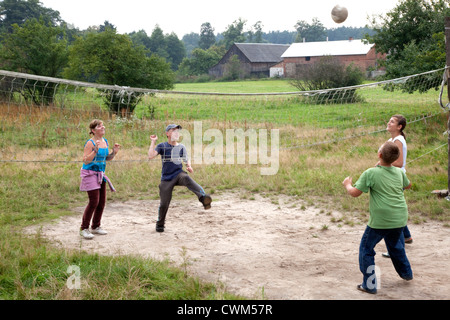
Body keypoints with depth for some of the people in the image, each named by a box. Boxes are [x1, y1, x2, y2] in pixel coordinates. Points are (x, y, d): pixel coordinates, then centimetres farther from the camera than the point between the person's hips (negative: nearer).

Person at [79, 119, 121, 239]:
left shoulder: (105, 141, 8)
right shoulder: (90, 143, -15)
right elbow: (85, 161, -20)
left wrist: (114, 152, 0)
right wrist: (96, 150, -30)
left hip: (100, 174, 8)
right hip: (90, 174, -8)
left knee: (102, 202, 9)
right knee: (94, 201, -11)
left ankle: (95, 227, 23)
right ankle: (84, 228, 0)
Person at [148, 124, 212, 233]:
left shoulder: (181, 147, 10)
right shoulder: (162, 146, -1)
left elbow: (187, 160, 19)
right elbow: (150, 156, -15)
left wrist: (189, 166, -3)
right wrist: (153, 142, -14)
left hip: (179, 174, 1)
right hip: (166, 179, -1)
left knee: (187, 179, -35)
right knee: (164, 203, 0)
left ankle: (203, 197, -56)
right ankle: (160, 224, 25)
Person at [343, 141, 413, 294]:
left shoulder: (370, 173, -13)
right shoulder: (399, 172, 4)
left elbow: (355, 193, -9)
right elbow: (408, 185, 25)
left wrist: (347, 184, 11)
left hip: (380, 221, -6)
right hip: (399, 219, 6)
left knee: (366, 248, 8)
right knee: (396, 246, 30)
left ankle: (369, 284, 6)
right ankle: (406, 273, 44)